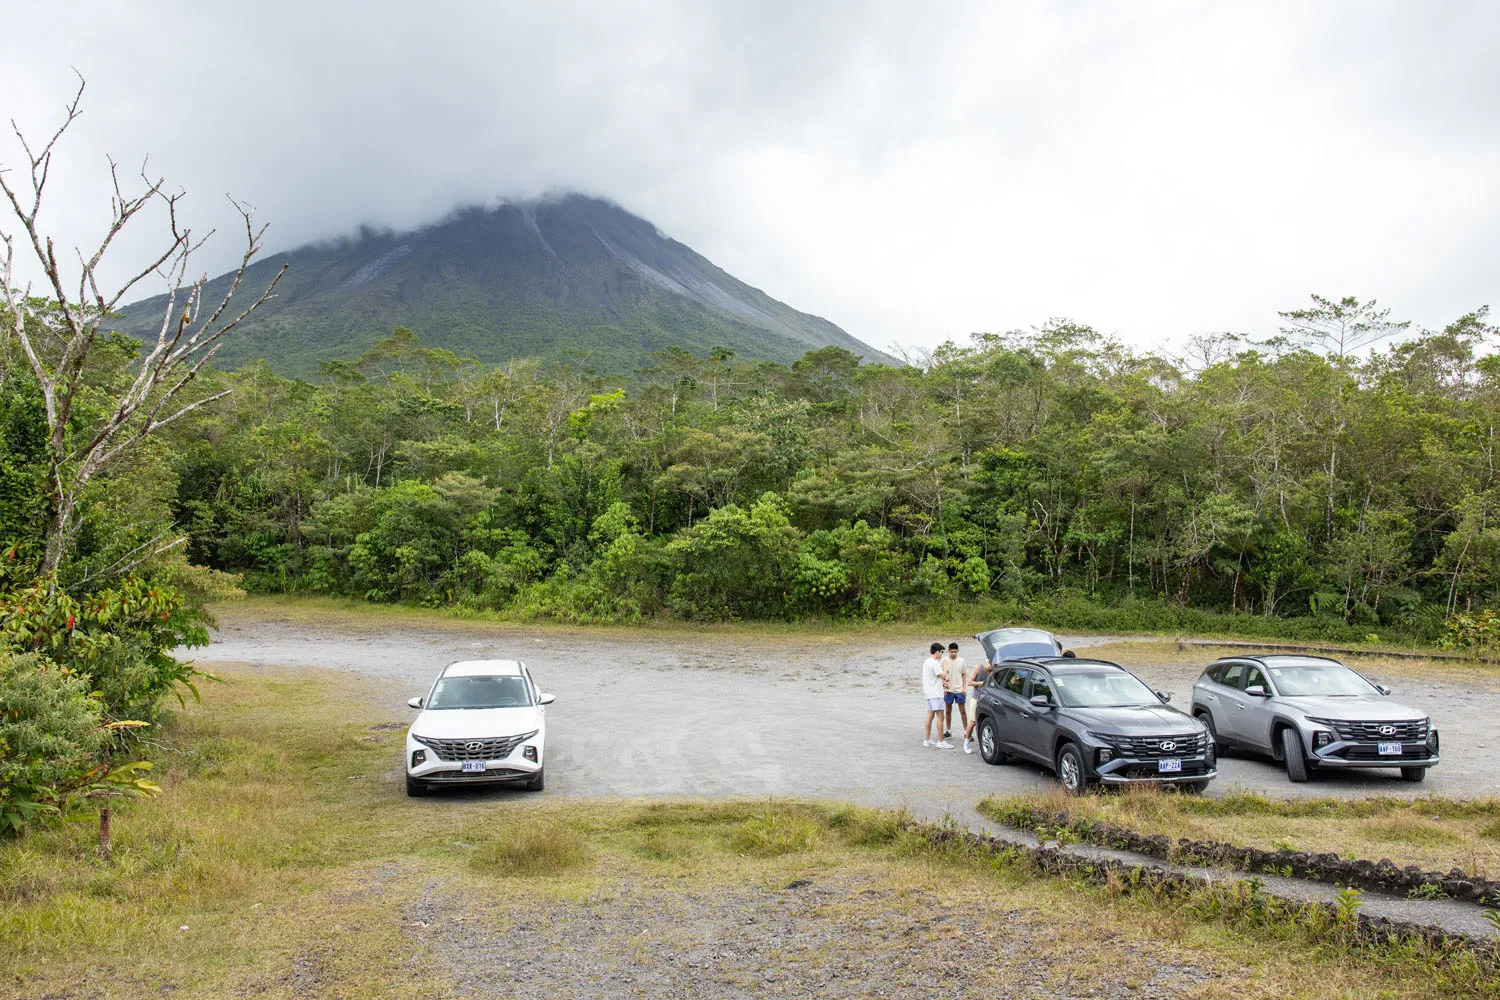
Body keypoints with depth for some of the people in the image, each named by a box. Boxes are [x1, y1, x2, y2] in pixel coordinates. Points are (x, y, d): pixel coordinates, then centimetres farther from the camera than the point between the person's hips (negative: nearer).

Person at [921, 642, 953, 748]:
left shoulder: (926, 662, 15)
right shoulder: (934, 663, -16)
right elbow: (942, 675, -14)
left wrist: (942, 684, 18)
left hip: (929, 693, 10)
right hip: (935, 693, -10)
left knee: (930, 715, 13)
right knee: (940, 716, -9)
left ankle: (927, 740, 15)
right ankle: (941, 742, -10)